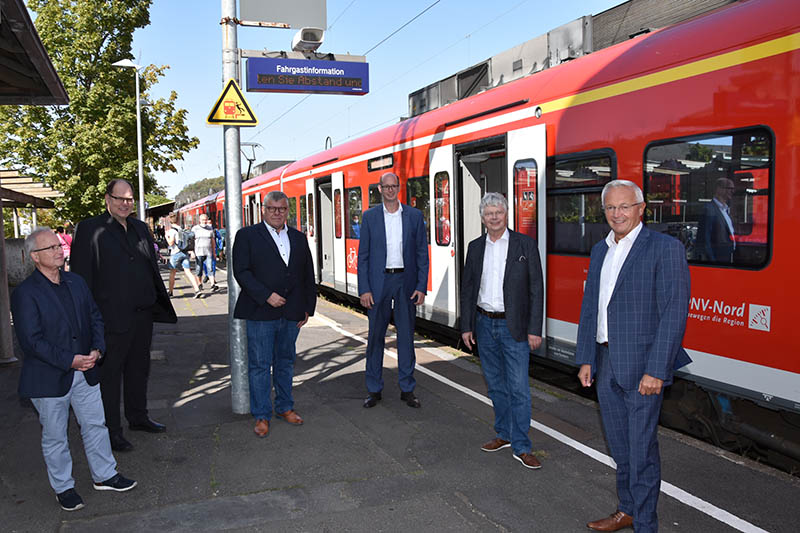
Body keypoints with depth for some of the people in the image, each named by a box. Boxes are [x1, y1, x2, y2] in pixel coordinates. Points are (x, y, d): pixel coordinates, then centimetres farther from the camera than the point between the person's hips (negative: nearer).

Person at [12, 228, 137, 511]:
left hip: (85, 372, 6)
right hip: (49, 378, -5)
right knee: (55, 437, 10)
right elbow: (31, 340, -17)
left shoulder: (76, 282, 6)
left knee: (96, 425, 14)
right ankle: (63, 487, 27)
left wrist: (97, 349, -7)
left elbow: (95, 318, 10)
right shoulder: (24, 294, -13)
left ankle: (104, 476, 30)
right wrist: (70, 360, -22)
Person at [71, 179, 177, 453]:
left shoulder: (140, 228, 12)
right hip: (112, 317, -6)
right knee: (110, 374, 5)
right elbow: (81, 277, -10)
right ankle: (111, 430, 16)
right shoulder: (89, 229, -8)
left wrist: (159, 302, 13)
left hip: (143, 314, 7)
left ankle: (138, 417, 34)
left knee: (139, 369, 19)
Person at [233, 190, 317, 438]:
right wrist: (266, 296, -17)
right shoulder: (247, 235, 0)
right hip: (260, 314, -4)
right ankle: (261, 415, 11)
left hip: (291, 314, 4)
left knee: (286, 362, 14)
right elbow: (241, 271, -9)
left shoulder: (299, 238, 13)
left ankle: (285, 407, 28)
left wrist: (308, 307, 9)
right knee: (259, 365, 1)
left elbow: (308, 276, 15)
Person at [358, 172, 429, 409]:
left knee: (406, 336, 6)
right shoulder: (370, 216, 4)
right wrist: (364, 289, -6)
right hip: (378, 281, 0)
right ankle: (374, 389, 16)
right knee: (375, 336, 5)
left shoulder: (414, 216, 5)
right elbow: (363, 255, 2)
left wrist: (421, 287, -4)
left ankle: (407, 389, 18)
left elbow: (422, 253, 5)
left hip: (406, 281, 1)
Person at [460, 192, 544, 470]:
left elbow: (536, 289, -6)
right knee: (495, 385, 14)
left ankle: (521, 447, 6)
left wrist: (535, 329, -10)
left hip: (514, 327, -4)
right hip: (484, 325, 4)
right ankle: (503, 434, 29)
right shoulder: (475, 247, 7)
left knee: (519, 388, -4)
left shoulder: (525, 245, -5)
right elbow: (467, 289, 10)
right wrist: (466, 327, 6)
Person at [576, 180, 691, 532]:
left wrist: (656, 370, -19)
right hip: (606, 363, 7)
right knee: (619, 445, 18)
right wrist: (585, 359, 9)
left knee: (642, 448, 1)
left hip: (642, 366, -7)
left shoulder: (665, 248, -10)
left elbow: (674, 313, -15)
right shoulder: (600, 250, 12)